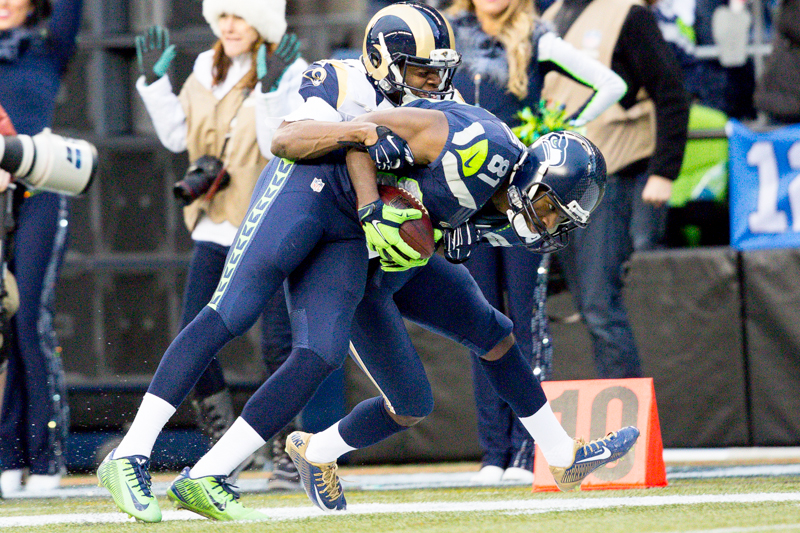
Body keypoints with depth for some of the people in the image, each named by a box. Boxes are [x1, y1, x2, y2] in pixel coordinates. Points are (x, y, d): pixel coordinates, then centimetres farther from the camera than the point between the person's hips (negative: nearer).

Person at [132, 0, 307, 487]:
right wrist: (155, 81, 7)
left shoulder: (292, 75, -8)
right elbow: (177, 136, 13)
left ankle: (294, 454, 4)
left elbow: (280, 148, -18)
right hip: (216, 227, 6)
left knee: (279, 346, -8)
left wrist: (272, 89, -28)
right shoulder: (206, 71, 11)